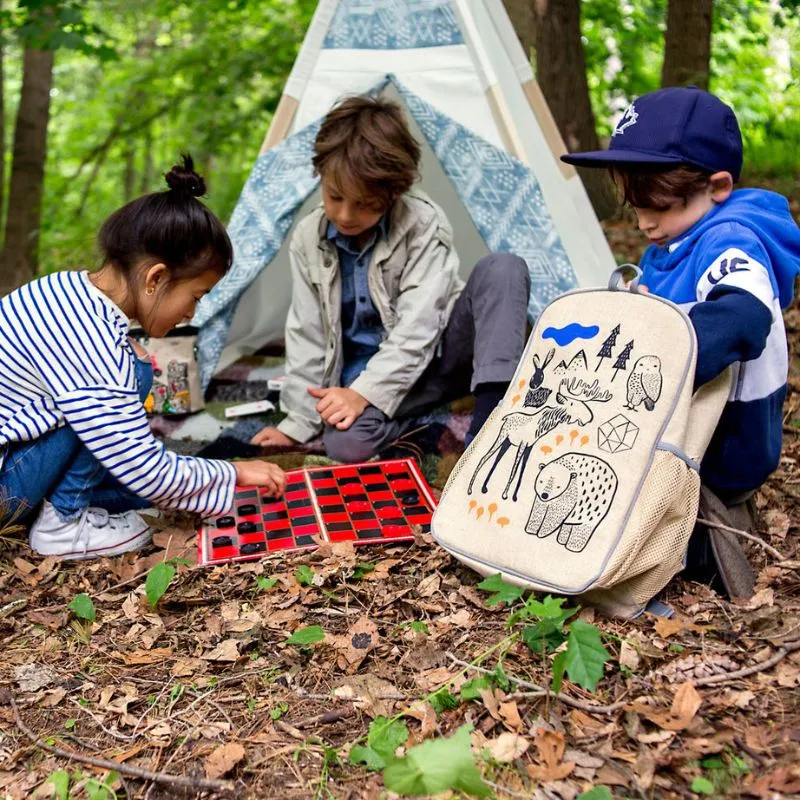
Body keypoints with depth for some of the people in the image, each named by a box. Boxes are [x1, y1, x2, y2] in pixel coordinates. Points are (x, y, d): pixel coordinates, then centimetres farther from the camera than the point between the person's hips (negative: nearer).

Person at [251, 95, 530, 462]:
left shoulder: (424, 225, -16)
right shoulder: (308, 240, -5)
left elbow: (416, 329, -21)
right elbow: (307, 336, 0)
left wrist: (364, 393, -30)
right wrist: (296, 424, -2)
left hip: (436, 351, -1)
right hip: (369, 371, 2)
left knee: (501, 269, -27)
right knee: (345, 443, -32)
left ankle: (490, 421, -36)